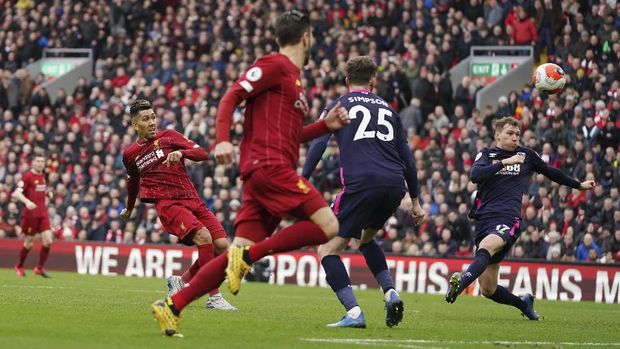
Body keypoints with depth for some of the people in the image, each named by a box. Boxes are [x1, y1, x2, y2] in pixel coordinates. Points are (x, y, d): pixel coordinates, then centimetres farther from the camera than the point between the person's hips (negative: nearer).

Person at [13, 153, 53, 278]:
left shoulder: (42, 176, 11)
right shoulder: (28, 176, -11)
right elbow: (16, 193, -20)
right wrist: (27, 201, -35)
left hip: (43, 213, 6)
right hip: (31, 214, -6)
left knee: (48, 241, -7)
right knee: (29, 243, 4)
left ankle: (40, 267, 5)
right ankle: (19, 266, 25)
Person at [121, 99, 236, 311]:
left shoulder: (168, 136, 10)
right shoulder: (130, 154, 13)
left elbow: (202, 154, 0)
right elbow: (133, 182, 32)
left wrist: (181, 153, -19)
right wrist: (129, 209, 46)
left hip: (192, 200, 3)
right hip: (167, 204, -3)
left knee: (222, 245, -13)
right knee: (204, 238, -28)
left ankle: (183, 282, 10)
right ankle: (214, 297, -26)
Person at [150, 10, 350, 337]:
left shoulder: (293, 77, 26)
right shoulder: (274, 65, -1)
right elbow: (231, 97, -10)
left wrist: (326, 125, 22)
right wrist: (222, 139, -23)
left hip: (265, 174, 9)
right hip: (269, 165, -9)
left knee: (239, 254, 1)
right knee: (327, 226, -16)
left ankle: (171, 306, -1)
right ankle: (247, 256, -16)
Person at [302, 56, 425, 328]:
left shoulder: (339, 106, 12)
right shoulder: (387, 109, 23)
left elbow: (318, 145, -2)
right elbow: (407, 157, 23)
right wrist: (415, 201, 29)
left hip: (361, 185, -5)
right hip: (395, 186, 5)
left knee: (328, 249, 1)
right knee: (365, 238, 31)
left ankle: (353, 313, -17)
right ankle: (390, 293, 11)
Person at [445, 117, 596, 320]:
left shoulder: (527, 155, 15)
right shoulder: (487, 154, 12)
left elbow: (551, 172, 33)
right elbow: (475, 175, -8)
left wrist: (578, 185, 44)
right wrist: (504, 162, -15)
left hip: (508, 220, -2)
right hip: (484, 219, 2)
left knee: (485, 247, -37)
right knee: (488, 290, 0)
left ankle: (460, 284, -58)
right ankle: (524, 303, 25)